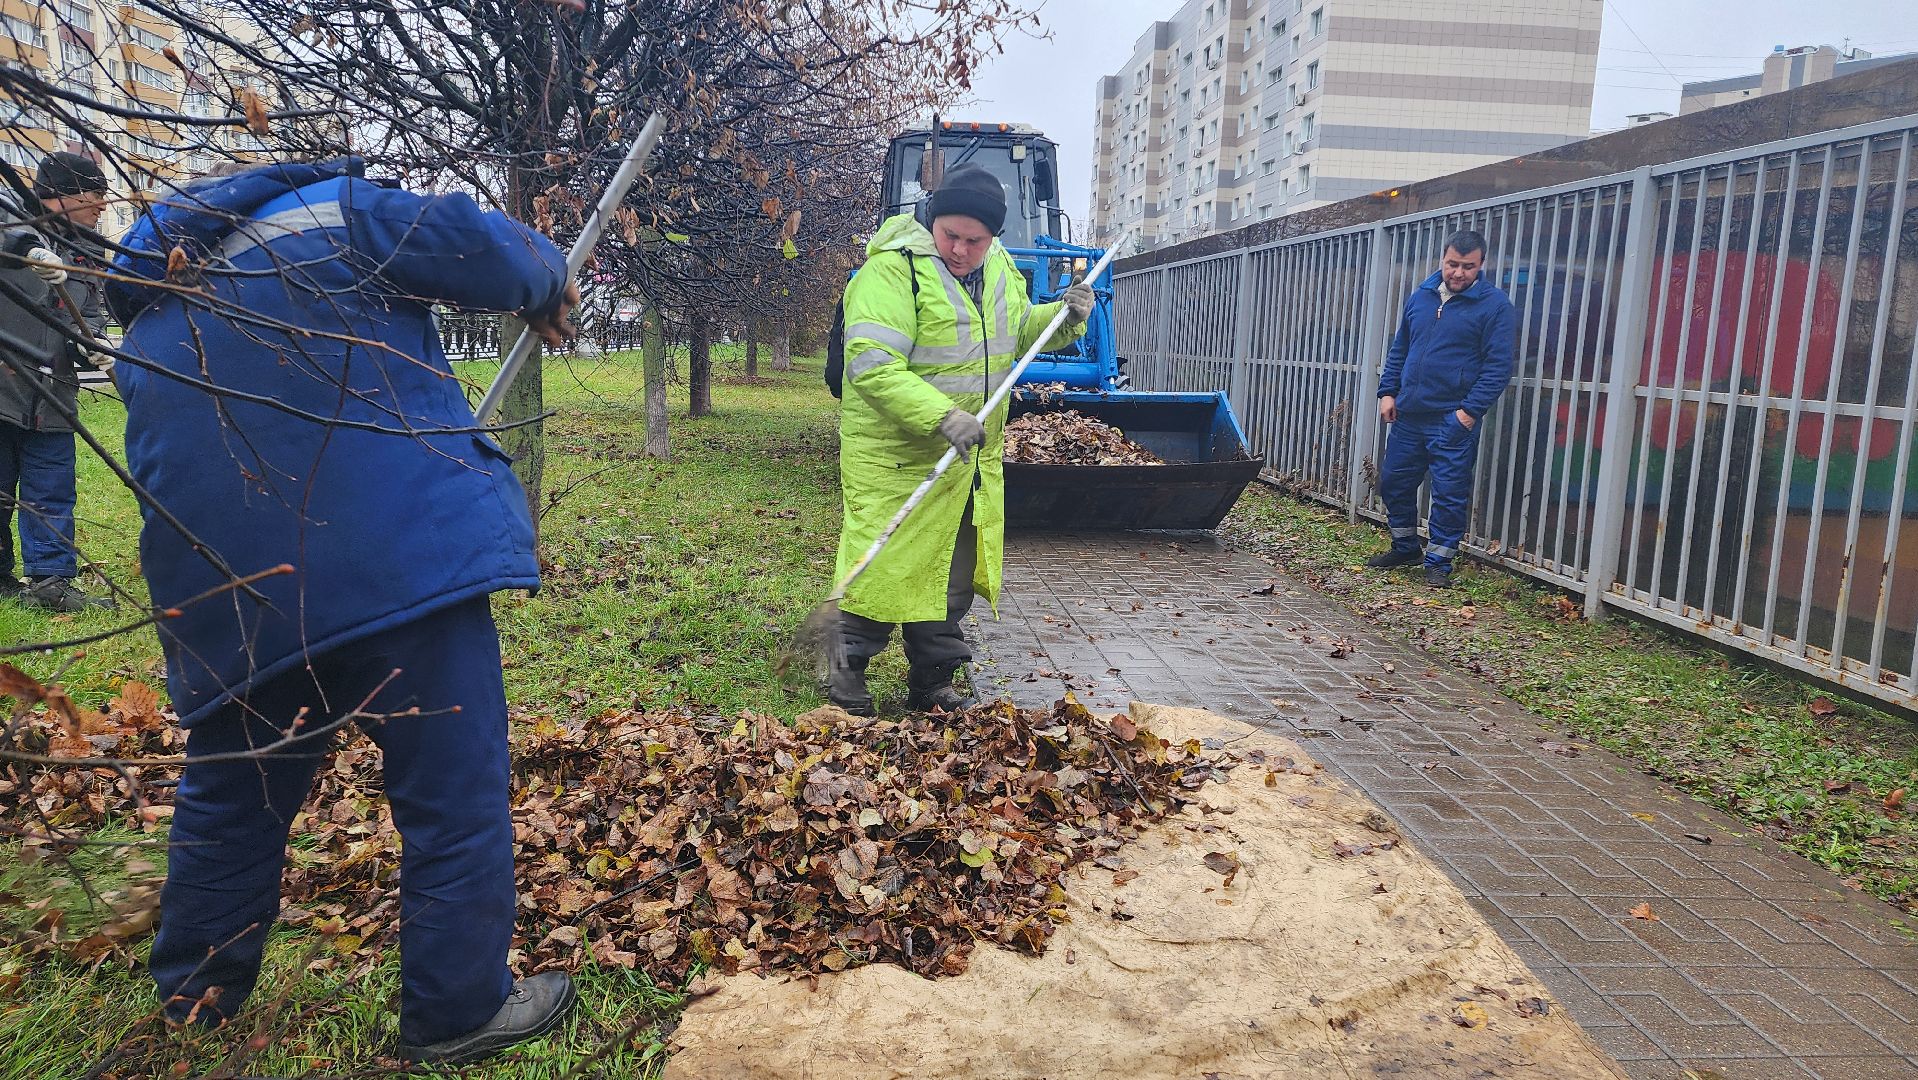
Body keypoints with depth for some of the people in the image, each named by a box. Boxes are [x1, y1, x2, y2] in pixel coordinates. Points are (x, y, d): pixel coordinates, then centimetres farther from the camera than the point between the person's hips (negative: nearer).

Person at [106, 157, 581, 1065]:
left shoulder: (146, 330, 24)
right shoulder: (334, 214, 6)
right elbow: (478, 247, -4)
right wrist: (549, 282, 17)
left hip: (223, 601, 7)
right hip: (399, 565, -6)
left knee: (230, 797, 23)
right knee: (452, 791, 5)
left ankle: (196, 991, 40)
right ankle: (458, 1010, 14)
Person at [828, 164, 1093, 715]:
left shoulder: (999, 268, 6)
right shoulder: (892, 271, -19)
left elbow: (1019, 332, 23)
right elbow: (872, 366, -28)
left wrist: (1064, 317, 4)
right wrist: (940, 415, -37)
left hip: (971, 462, 7)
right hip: (895, 457, -7)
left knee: (953, 577, 14)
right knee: (882, 567, -1)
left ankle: (933, 683, 28)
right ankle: (846, 668, 20)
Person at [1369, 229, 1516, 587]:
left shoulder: (1494, 304, -6)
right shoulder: (1421, 296, 11)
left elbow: (1498, 365, -10)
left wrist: (1471, 409, -17)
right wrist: (1388, 391, 7)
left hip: (1453, 420, -5)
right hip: (1408, 414, 6)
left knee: (1449, 494, -1)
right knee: (1394, 482, 13)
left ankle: (1439, 562, 11)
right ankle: (1405, 548, 31)